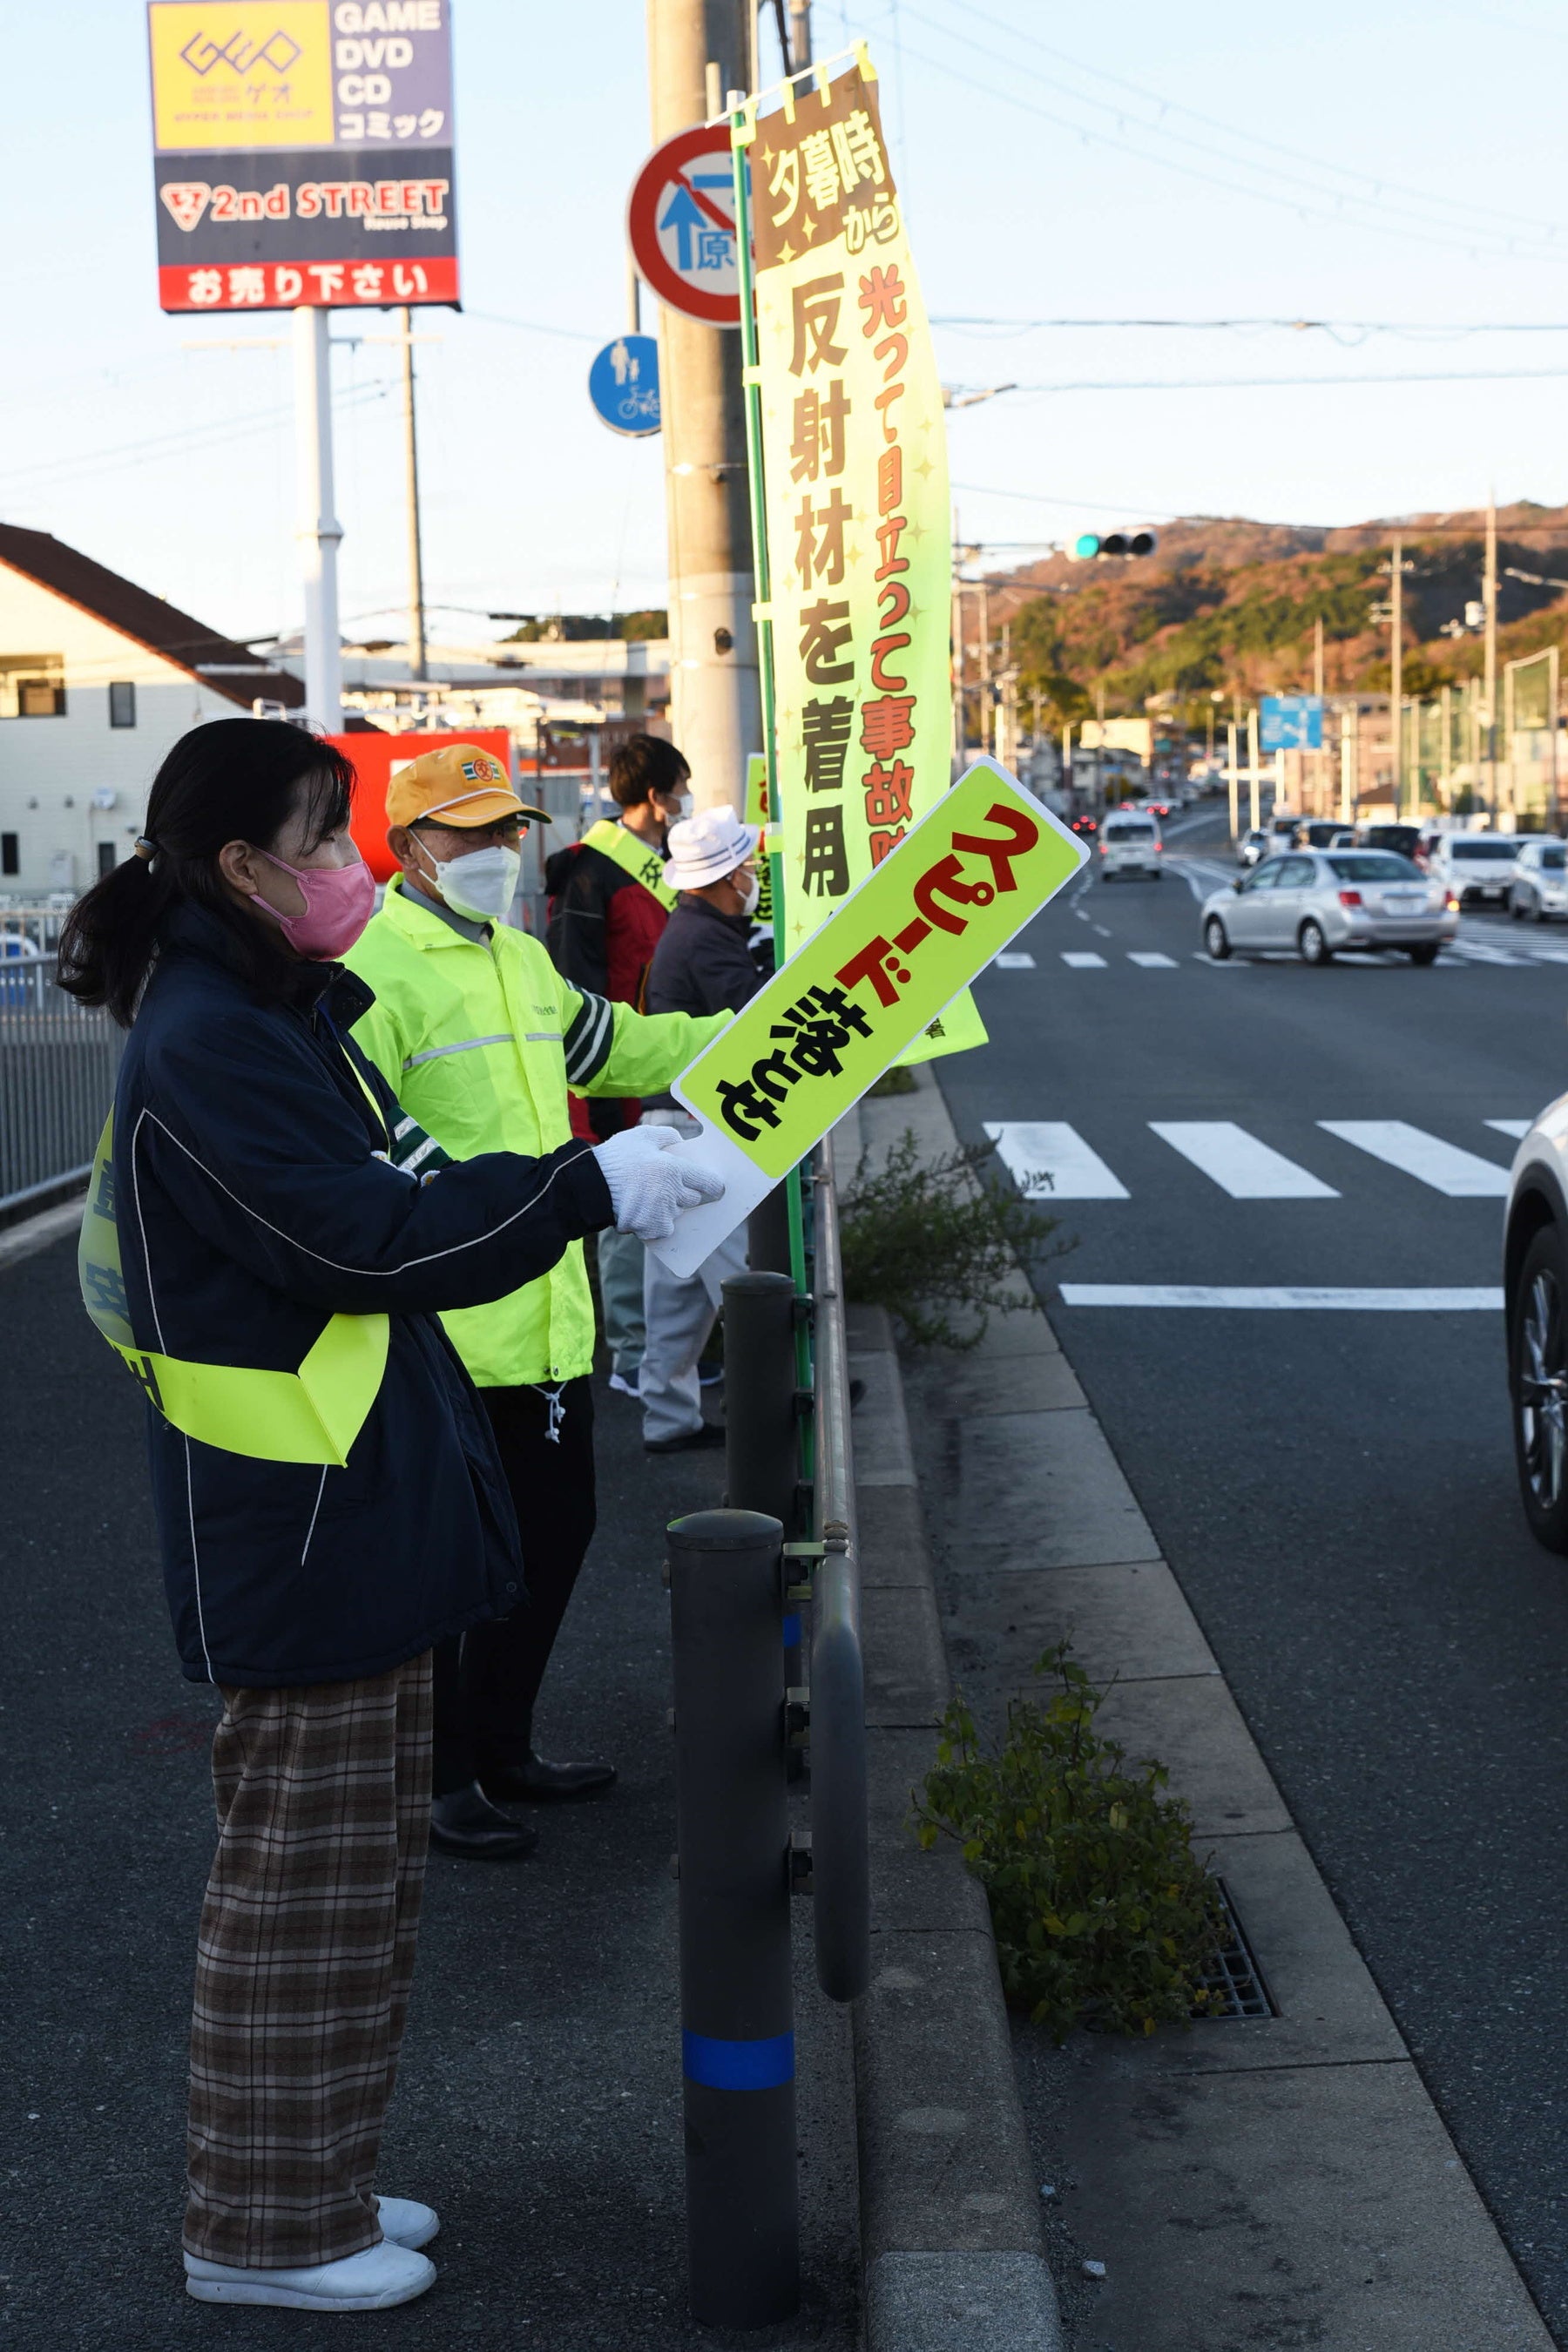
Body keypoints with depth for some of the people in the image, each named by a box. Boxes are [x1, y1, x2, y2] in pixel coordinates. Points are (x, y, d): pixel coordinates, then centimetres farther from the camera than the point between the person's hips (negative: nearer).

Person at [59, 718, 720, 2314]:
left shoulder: (274, 1017, 12)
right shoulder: (207, 1047, -20)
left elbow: (377, 1201, 17)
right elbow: (373, 1242, -22)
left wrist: (595, 1190, 10)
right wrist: (588, 1188, -17)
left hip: (353, 1510, 10)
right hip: (299, 1532, -10)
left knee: (351, 1865, 19)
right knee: (299, 1874, 2)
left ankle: (315, 2178, 32)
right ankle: (264, 2228, 17)